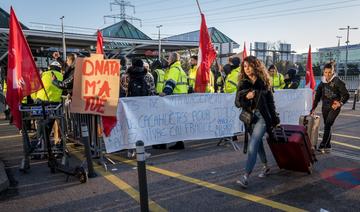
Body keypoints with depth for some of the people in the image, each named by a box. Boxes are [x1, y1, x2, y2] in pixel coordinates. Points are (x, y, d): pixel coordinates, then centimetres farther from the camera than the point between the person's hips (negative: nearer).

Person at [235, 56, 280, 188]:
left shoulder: (263, 82, -4)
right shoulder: (243, 83, 3)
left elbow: (270, 101, 3)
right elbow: (237, 103, 0)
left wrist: (275, 120, 7)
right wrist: (246, 97, -21)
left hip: (262, 117, -4)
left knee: (252, 146, -14)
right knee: (258, 144, 19)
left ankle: (246, 177, -14)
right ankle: (266, 167, 41)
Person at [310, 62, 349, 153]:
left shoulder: (337, 81, -9)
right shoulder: (322, 82, 6)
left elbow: (346, 95, -9)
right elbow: (317, 96, 11)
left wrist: (340, 103, -25)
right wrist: (313, 108, 6)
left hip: (334, 107, -5)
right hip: (325, 107, 5)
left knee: (328, 125, -14)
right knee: (326, 126, 10)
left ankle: (322, 146, -13)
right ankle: (328, 146, 19)